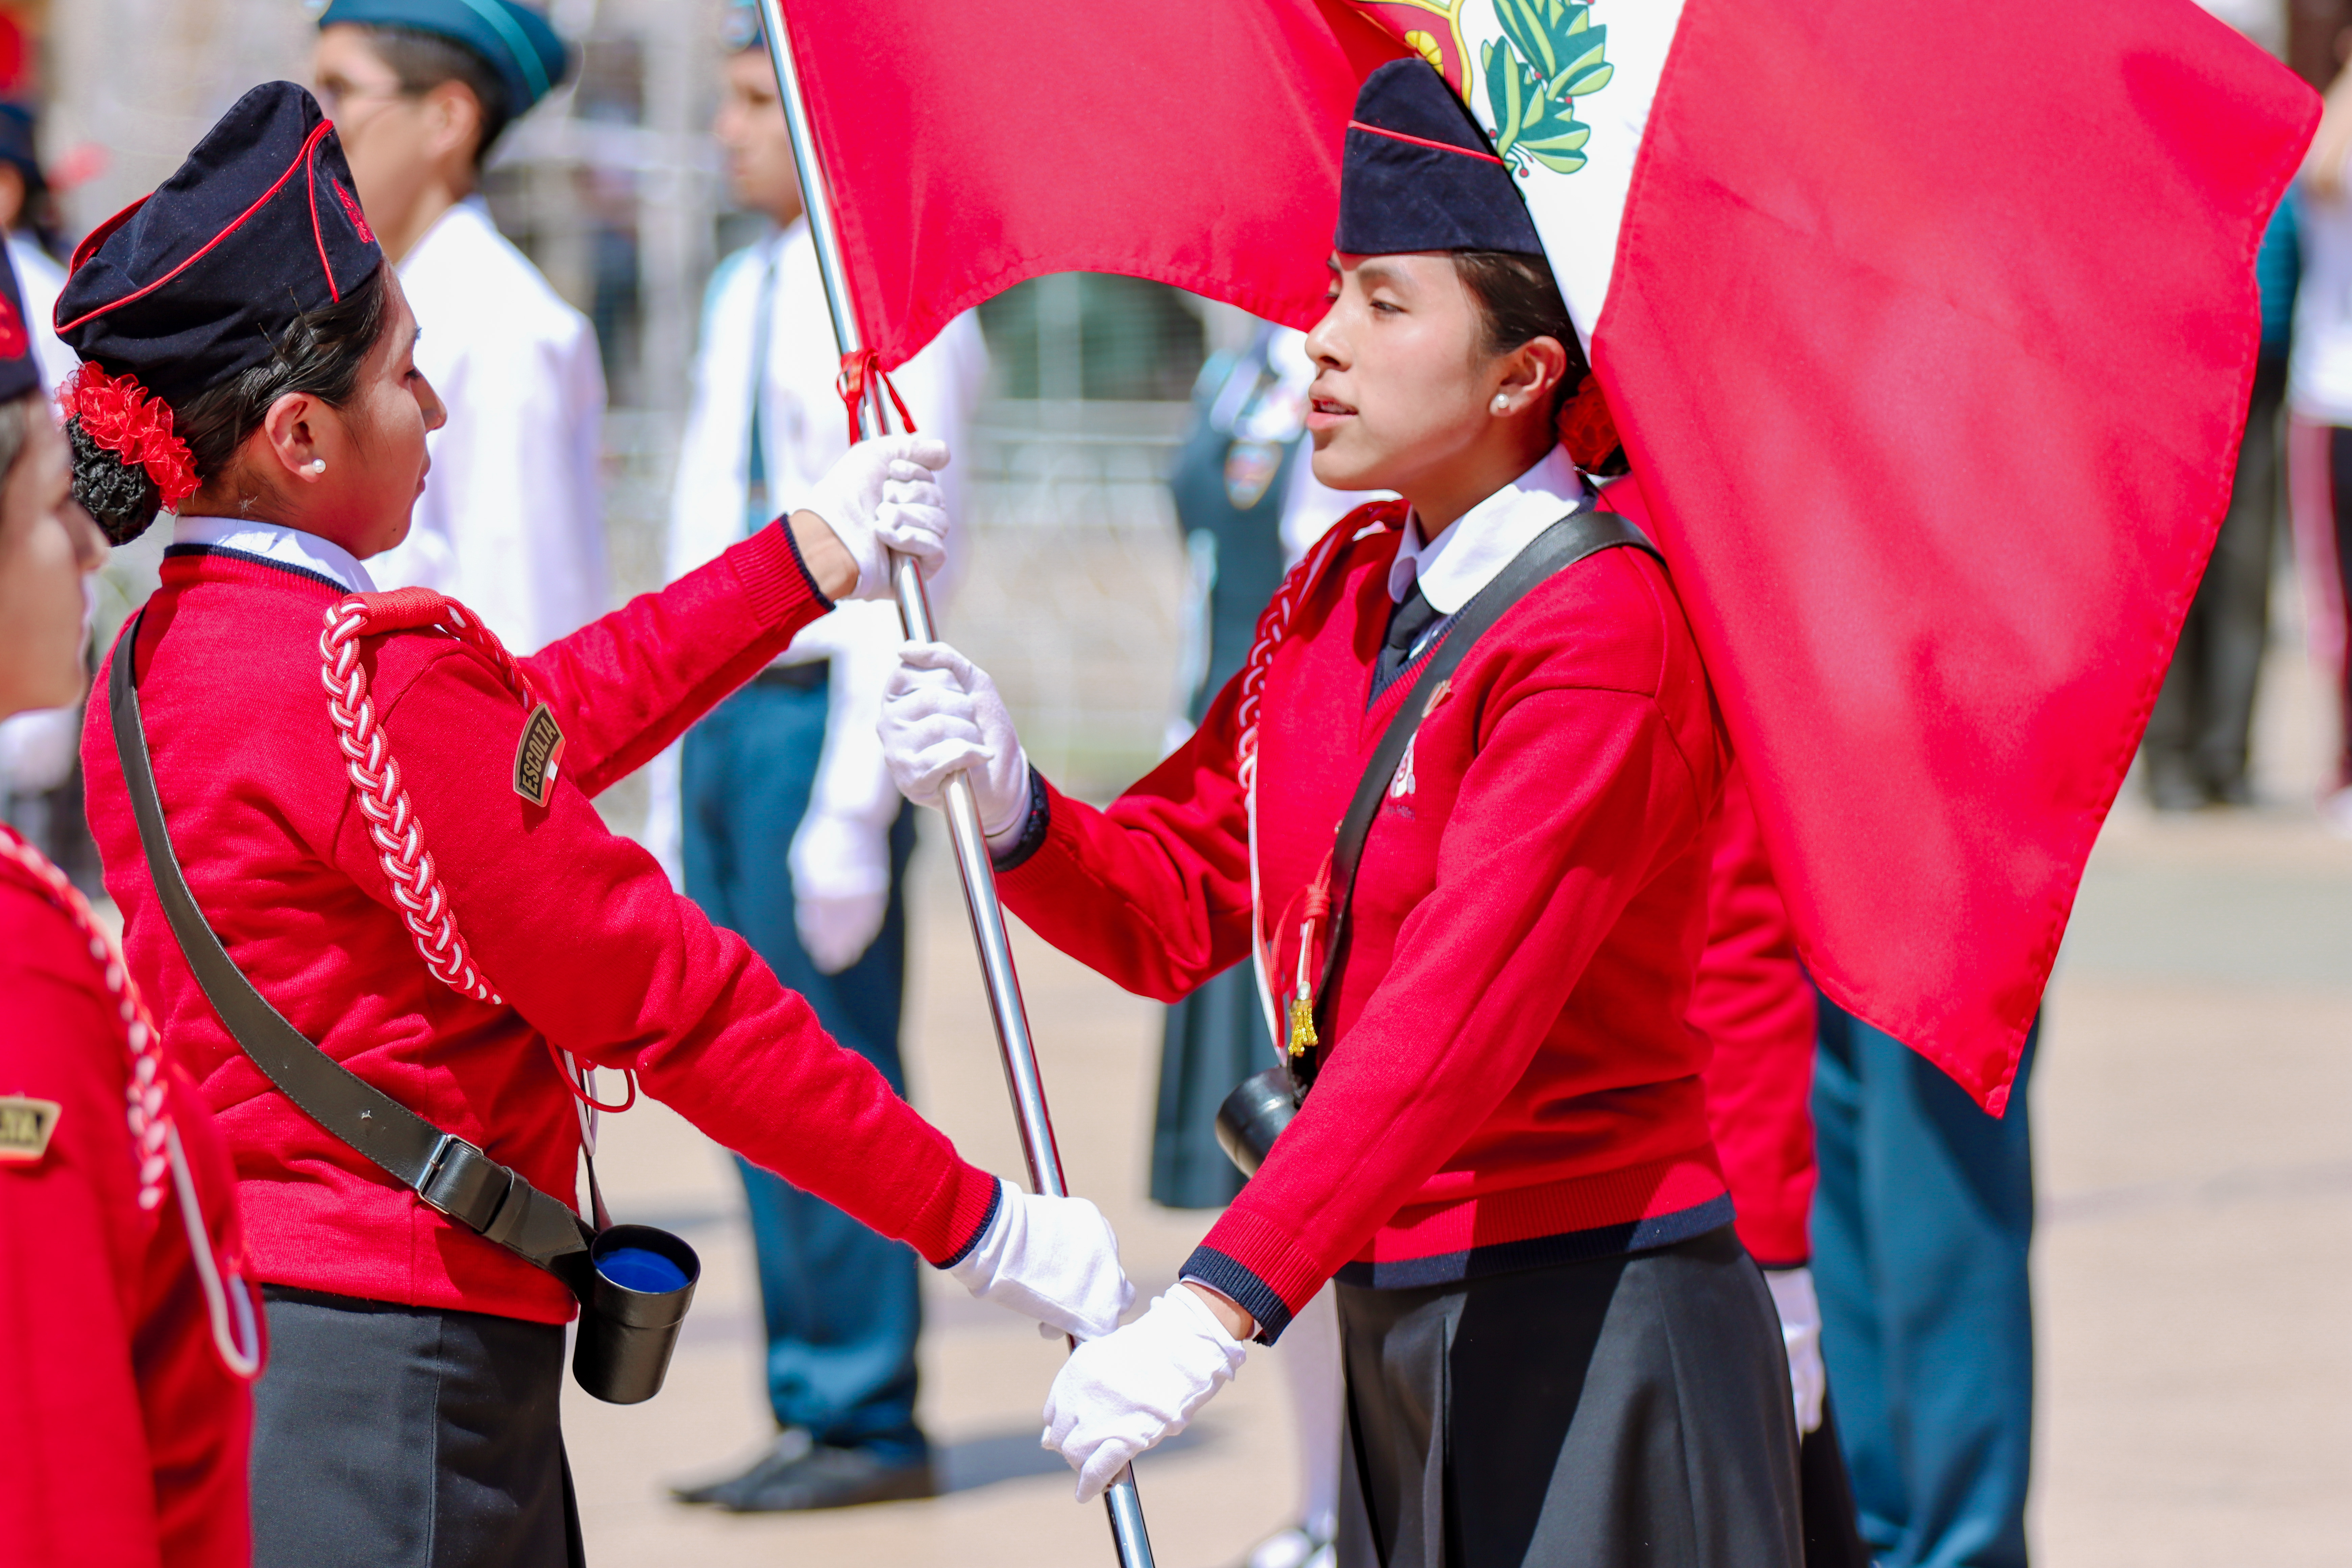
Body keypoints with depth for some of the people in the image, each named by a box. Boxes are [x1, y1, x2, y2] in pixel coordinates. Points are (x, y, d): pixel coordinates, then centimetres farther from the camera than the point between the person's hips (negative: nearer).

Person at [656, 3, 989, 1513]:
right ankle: (811, 1410, 16)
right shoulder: (745, 294, 16)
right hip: (722, 709, 9)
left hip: (823, 708, -9)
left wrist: (852, 807, -20)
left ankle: (873, 1424, 1)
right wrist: (674, 765, 18)